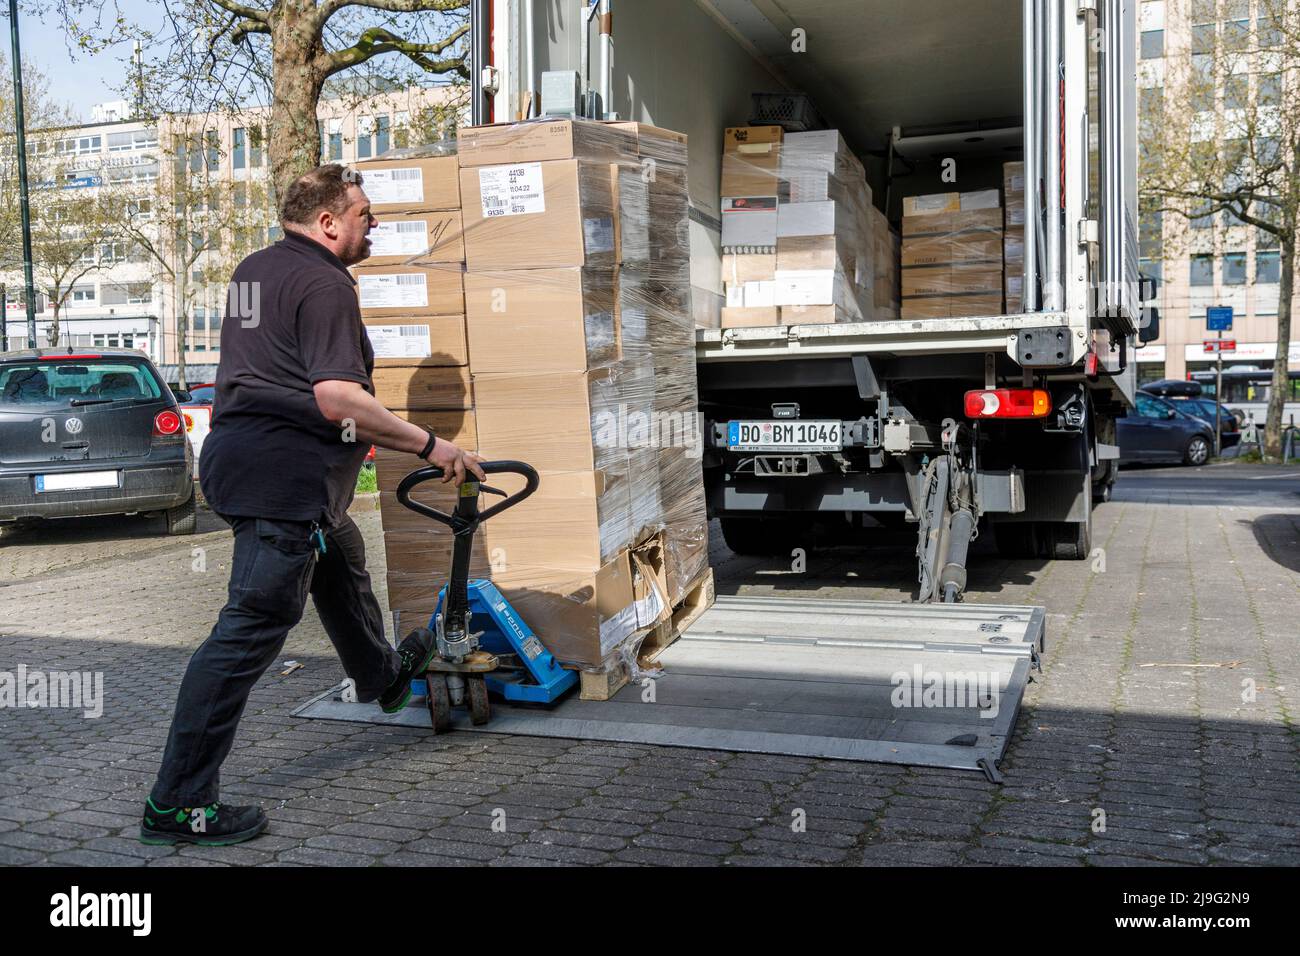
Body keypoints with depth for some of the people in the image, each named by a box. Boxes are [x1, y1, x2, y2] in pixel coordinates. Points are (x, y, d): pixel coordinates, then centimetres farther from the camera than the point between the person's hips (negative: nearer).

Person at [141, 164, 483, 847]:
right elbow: (337, 399, -25)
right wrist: (430, 445, -19)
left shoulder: (253, 270, 16)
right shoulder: (325, 284, -15)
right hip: (286, 475, -11)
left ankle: (380, 675, 53)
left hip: (235, 456, 11)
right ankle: (178, 804, -5)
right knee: (251, 628, -9)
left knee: (340, 560, 30)